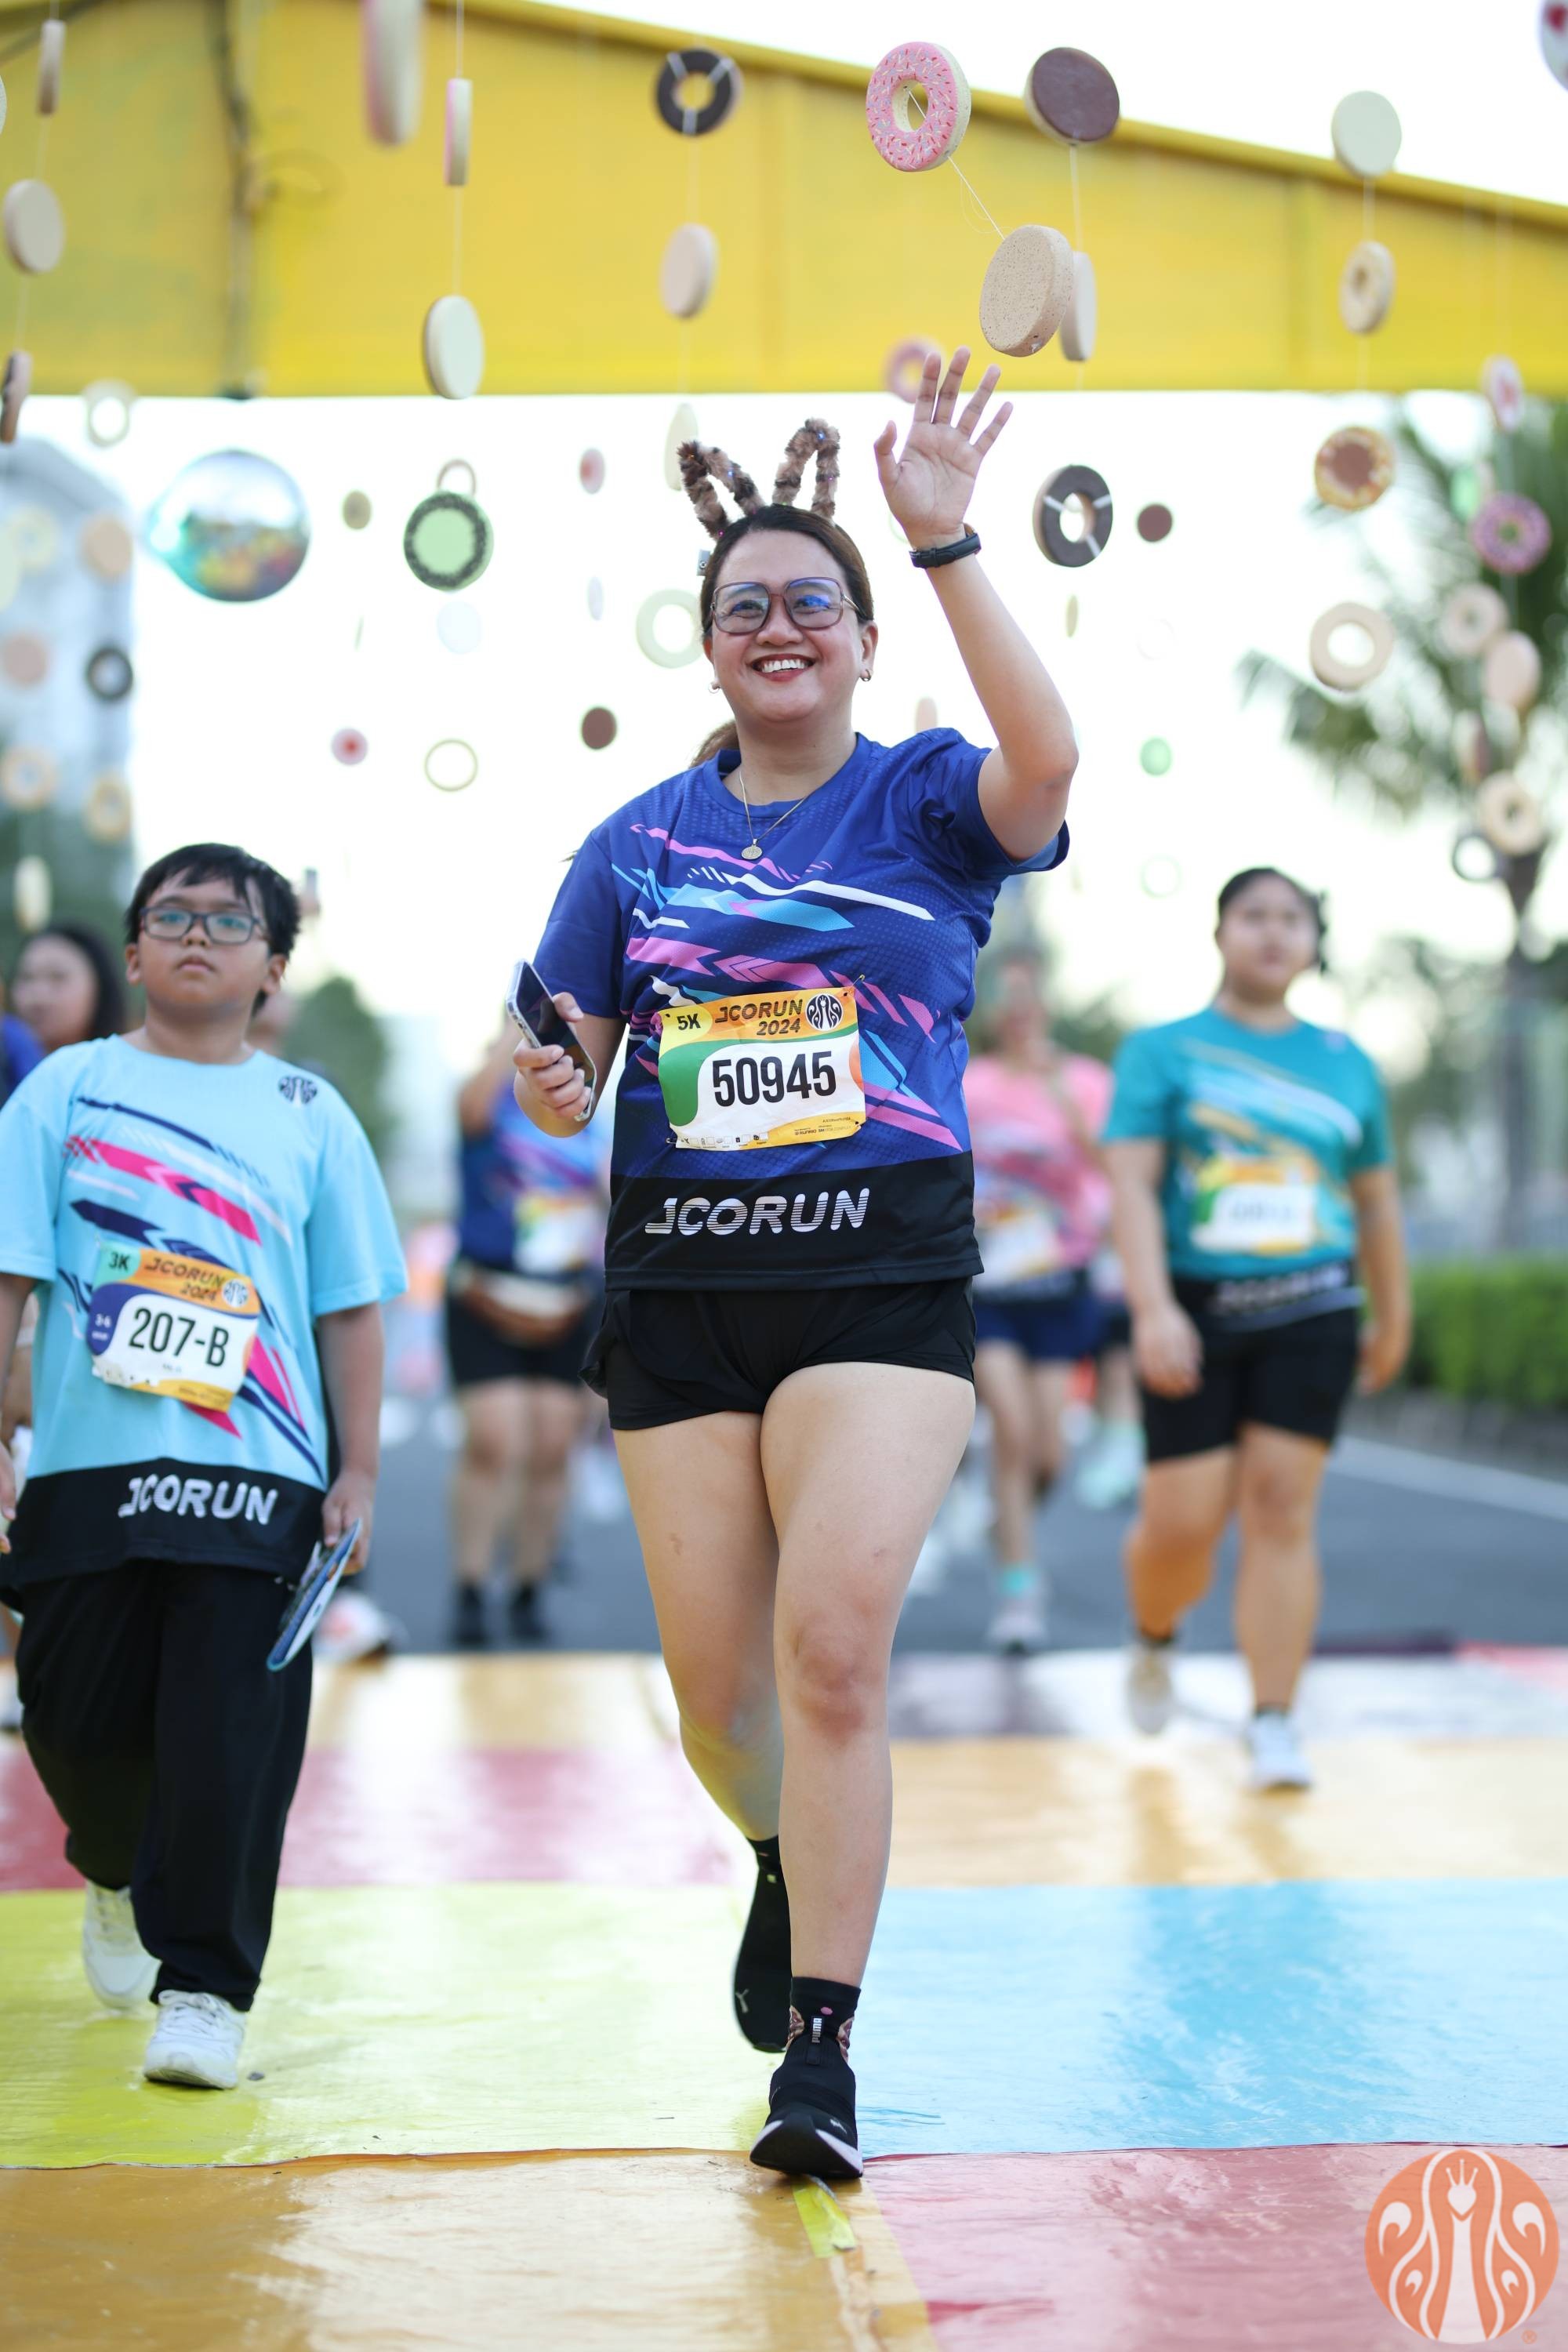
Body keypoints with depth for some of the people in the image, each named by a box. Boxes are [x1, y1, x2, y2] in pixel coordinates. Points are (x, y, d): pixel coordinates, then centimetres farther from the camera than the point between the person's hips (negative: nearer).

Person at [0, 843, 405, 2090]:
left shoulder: (310, 1116, 7)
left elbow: (352, 1308, 9)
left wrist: (358, 1471, 4)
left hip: (255, 1475, -1)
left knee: (230, 1738, -6)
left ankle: (205, 1989, 4)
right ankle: (119, 1875, 41)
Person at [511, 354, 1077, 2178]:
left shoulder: (925, 801, 2)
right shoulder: (639, 842, 11)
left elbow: (1044, 761, -21)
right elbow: (564, 1052, 14)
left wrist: (945, 540, -26)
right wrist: (546, 1089, -10)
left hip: (884, 1271, -3)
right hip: (679, 1274, 3)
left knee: (831, 1640, -17)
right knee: (713, 1674, 5)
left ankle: (819, 2049, -8)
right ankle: (785, 1870, 39)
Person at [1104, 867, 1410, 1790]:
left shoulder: (1347, 1063, 11)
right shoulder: (1163, 1050, 2)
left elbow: (1375, 1197, 19)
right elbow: (1132, 1182, -8)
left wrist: (1393, 1316, 23)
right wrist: (1152, 1308, -20)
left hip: (1312, 1313, 2)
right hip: (1198, 1311, -2)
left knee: (1283, 1511, -6)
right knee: (1182, 1524, -2)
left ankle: (1275, 1725, -1)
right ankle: (1154, 1641, 31)